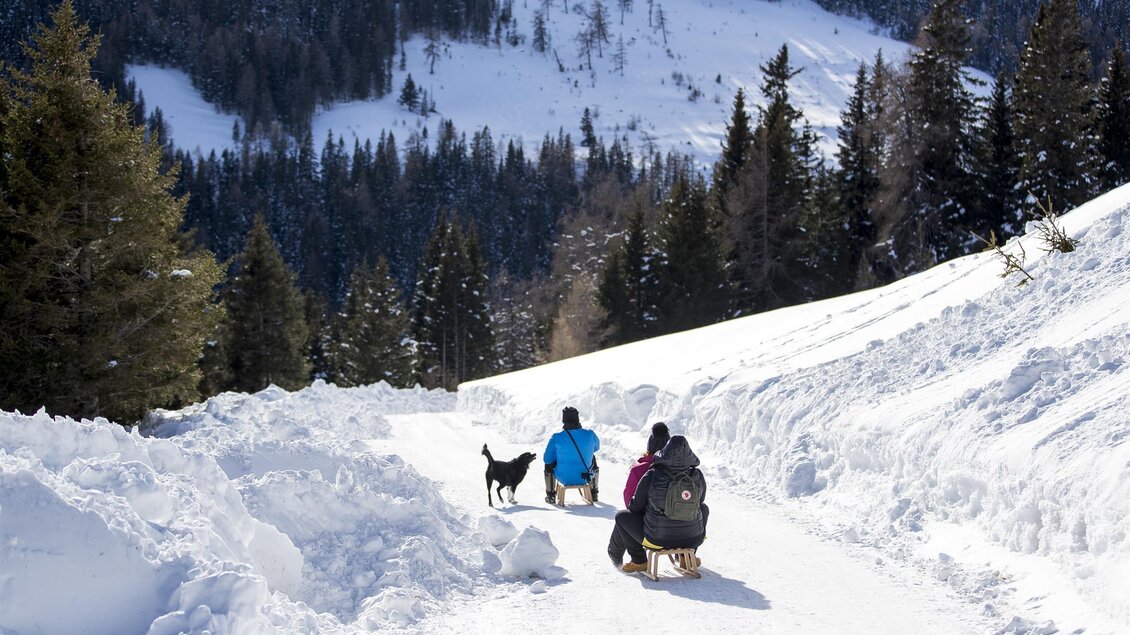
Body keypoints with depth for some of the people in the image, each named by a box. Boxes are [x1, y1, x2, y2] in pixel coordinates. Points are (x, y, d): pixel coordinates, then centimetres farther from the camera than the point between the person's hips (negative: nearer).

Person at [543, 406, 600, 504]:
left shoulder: (556, 438, -18)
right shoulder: (590, 435, -13)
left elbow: (547, 458, -6)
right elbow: (596, 447, 10)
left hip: (564, 479, -1)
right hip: (585, 478, 1)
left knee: (549, 463, 29)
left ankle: (551, 495, 35)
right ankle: (593, 494, 43)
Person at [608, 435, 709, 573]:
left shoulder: (651, 477, -16)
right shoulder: (697, 476, -9)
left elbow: (635, 507, -2)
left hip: (657, 540, -2)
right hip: (693, 539, 3)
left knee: (622, 517, 20)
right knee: (704, 509, 34)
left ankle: (638, 561, 29)